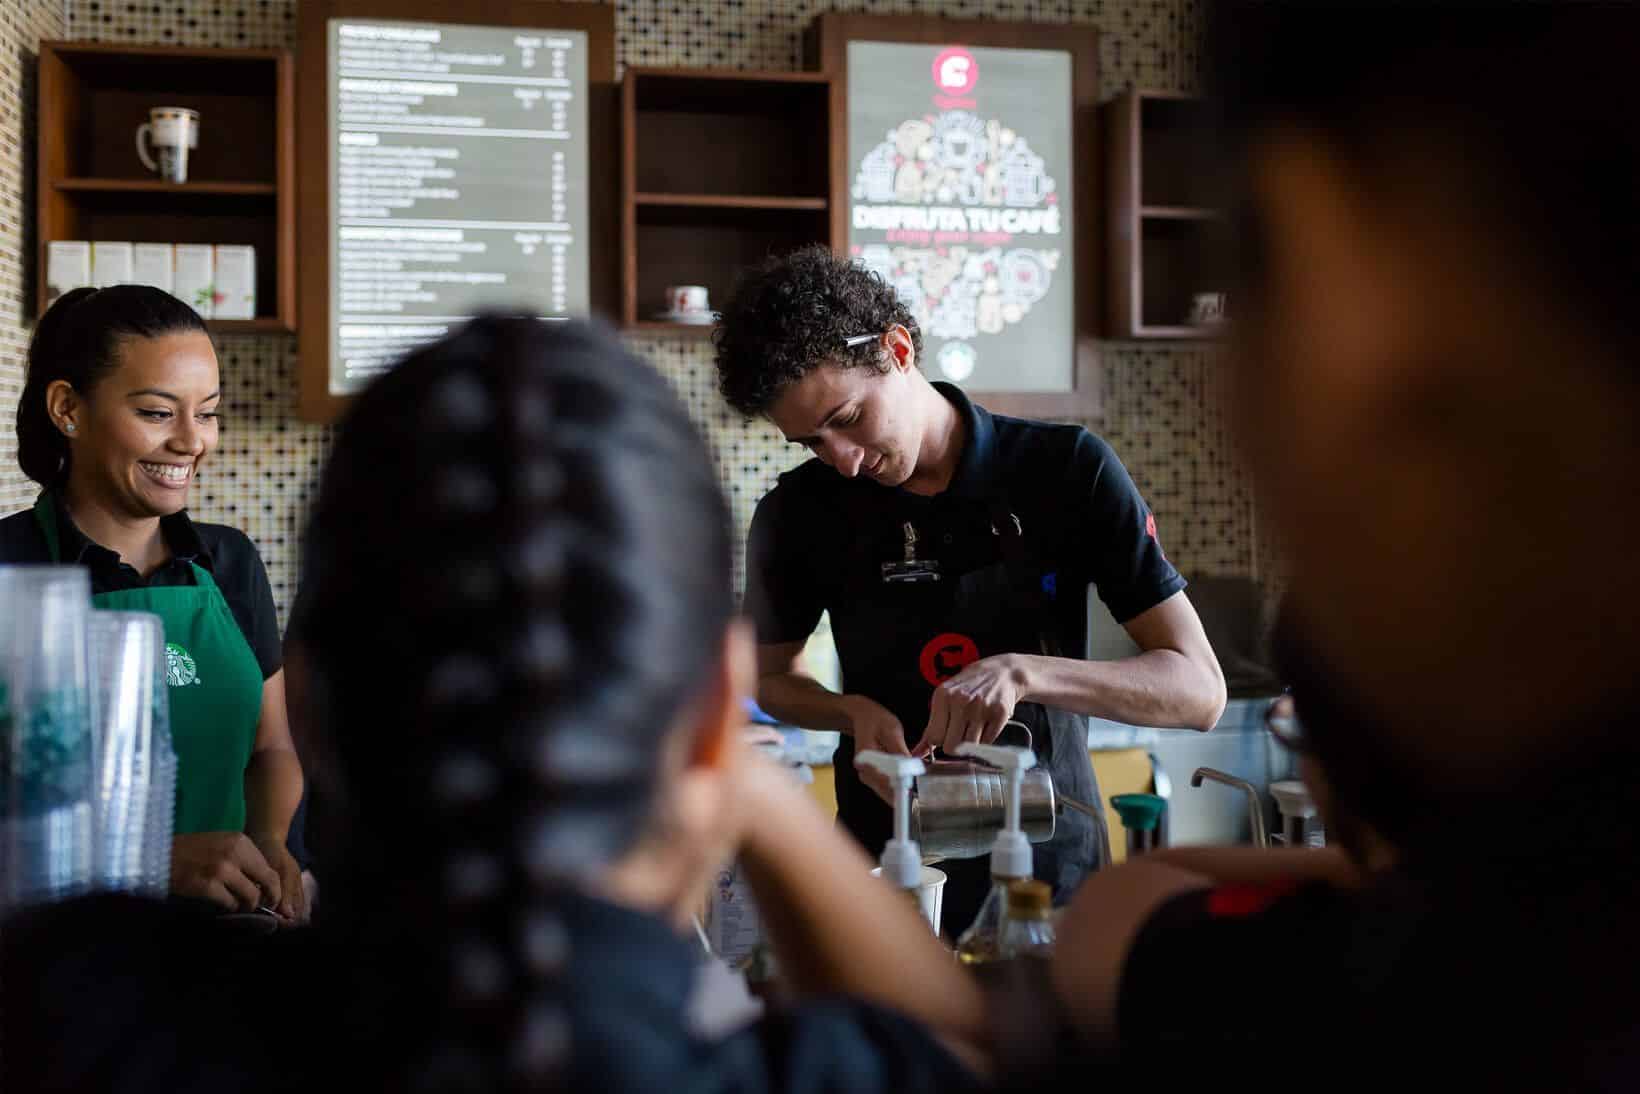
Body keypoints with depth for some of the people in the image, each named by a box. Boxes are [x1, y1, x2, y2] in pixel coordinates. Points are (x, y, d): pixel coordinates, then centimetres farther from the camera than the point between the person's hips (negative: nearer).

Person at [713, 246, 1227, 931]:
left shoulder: (1068, 469, -9)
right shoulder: (799, 513, -2)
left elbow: (1198, 691, -11)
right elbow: (771, 676, 14)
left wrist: (1020, 672, -26)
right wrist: (854, 712, -7)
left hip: (1048, 871, -1)